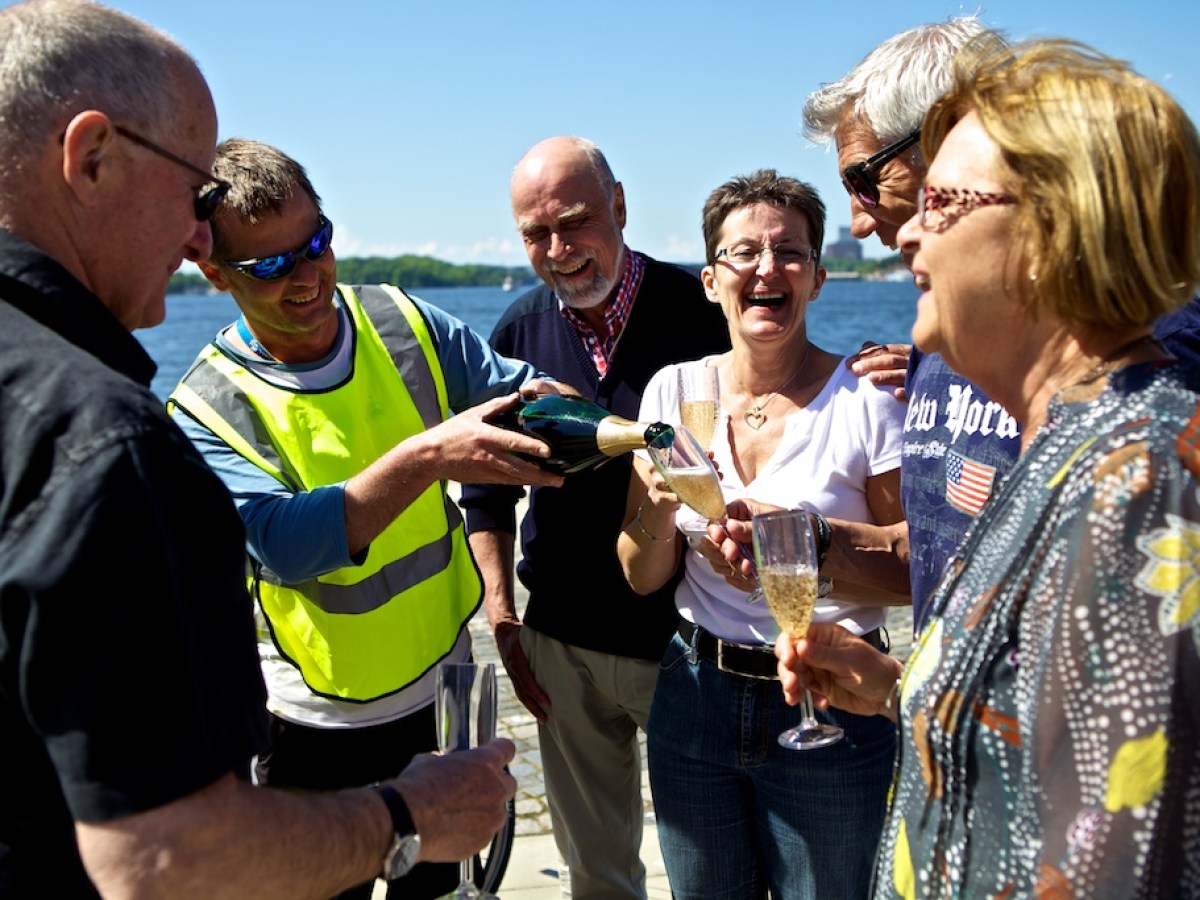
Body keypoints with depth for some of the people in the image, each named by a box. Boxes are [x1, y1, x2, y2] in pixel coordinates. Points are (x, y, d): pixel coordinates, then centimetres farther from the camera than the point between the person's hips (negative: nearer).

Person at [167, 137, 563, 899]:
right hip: (320, 727, -3)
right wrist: (425, 457, -42)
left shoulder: (405, 324, -7)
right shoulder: (205, 411, -17)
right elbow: (288, 544, -31)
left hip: (446, 687, 4)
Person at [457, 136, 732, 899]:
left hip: (683, 637, -3)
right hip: (562, 646, 3)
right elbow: (485, 487, 10)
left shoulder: (700, 309, -11)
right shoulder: (518, 331, 1)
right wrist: (501, 616, 5)